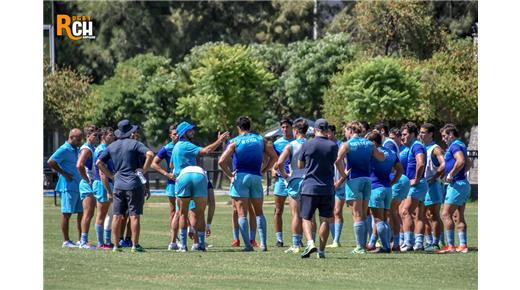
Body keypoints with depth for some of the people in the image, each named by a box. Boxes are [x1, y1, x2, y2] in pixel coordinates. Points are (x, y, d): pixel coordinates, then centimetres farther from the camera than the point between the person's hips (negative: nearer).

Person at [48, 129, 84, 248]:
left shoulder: (77, 150, 17)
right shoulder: (64, 150, -9)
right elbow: (50, 162, -19)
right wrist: (64, 173, -16)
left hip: (79, 186, 9)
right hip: (68, 187, -9)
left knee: (81, 213, 8)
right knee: (67, 213, -4)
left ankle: (80, 240, 13)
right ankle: (66, 241, -1)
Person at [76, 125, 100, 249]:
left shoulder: (93, 149, 19)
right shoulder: (86, 149, -12)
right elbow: (79, 165, -26)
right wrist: (87, 180, -20)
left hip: (93, 184, 10)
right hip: (88, 185, -10)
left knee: (89, 214, 10)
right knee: (88, 214, -11)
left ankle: (83, 241, 13)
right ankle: (84, 242, -12)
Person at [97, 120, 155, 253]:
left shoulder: (112, 146, 10)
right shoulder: (134, 143, -4)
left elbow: (99, 163, 10)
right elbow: (150, 154, -18)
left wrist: (111, 176, 11)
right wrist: (144, 170, -8)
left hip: (118, 185, 4)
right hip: (133, 184, -4)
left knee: (117, 216, 6)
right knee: (134, 215, -2)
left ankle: (116, 245, 6)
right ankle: (135, 245, -3)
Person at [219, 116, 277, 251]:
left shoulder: (235, 142, -2)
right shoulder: (260, 139, 8)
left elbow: (222, 161, -12)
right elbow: (274, 157, 9)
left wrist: (229, 174, -2)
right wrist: (263, 170, 12)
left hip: (240, 177, -3)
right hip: (256, 178, 3)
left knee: (242, 213, -1)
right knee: (259, 212, 13)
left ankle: (247, 244, -8)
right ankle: (263, 243, 2)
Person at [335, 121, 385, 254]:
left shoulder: (347, 145, -6)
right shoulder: (369, 144, 8)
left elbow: (338, 160, -21)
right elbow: (382, 157, 15)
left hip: (354, 180, -5)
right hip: (367, 179, 5)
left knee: (357, 216, -4)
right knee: (364, 215, 13)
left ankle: (360, 247, -5)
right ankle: (364, 244, 12)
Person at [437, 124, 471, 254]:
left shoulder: (455, 146, -13)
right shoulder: (461, 145, 19)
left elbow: (461, 161, -30)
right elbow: (467, 165, 30)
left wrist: (451, 175, -22)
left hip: (457, 185, -10)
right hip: (464, 184, 10)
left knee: (446, 215, -8)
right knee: (460, 217, 10)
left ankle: (450, 246, -11)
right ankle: (463, 245, 8)